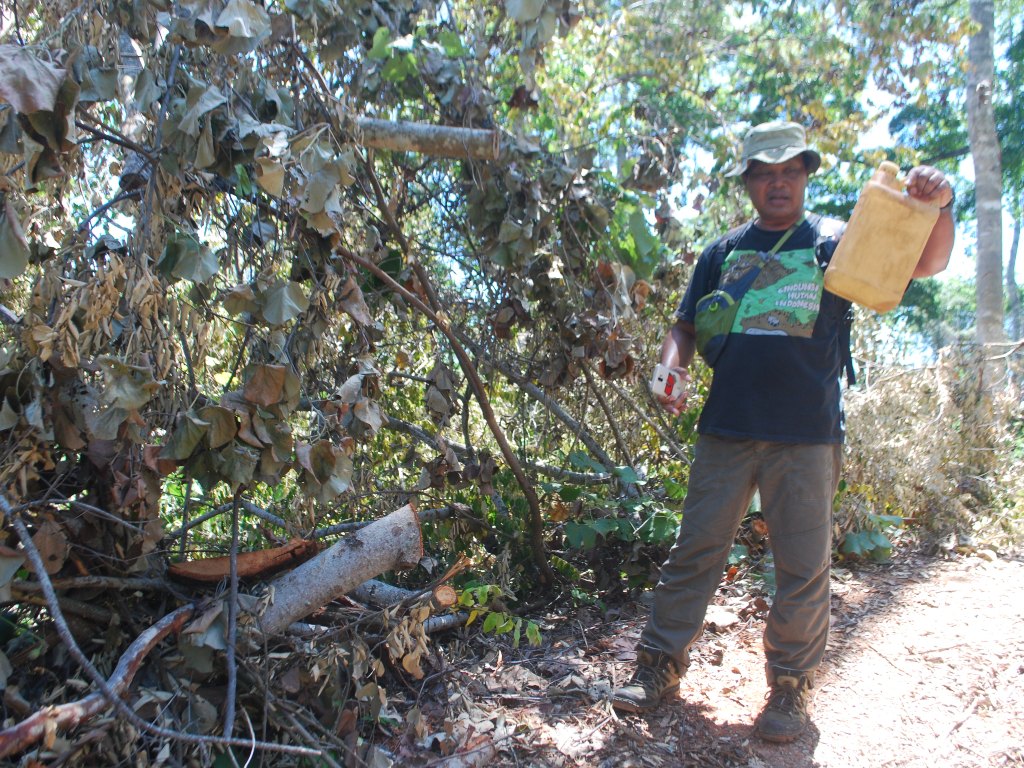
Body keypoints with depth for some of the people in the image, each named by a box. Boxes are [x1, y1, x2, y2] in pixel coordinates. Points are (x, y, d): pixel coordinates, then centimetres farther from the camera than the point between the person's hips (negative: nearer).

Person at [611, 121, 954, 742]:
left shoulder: (837, 241, 7)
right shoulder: (724, 251, 13)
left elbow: (926, 264, -2)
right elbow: (686, 325, 15)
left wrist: (941, 206, -22)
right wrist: (673, 368, -5)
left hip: (807, 434, -1)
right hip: (726, 428, 2)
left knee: (804, 567, 6)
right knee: (695, 551, 6)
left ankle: (791, 684, 22)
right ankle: (661, 662, 20)